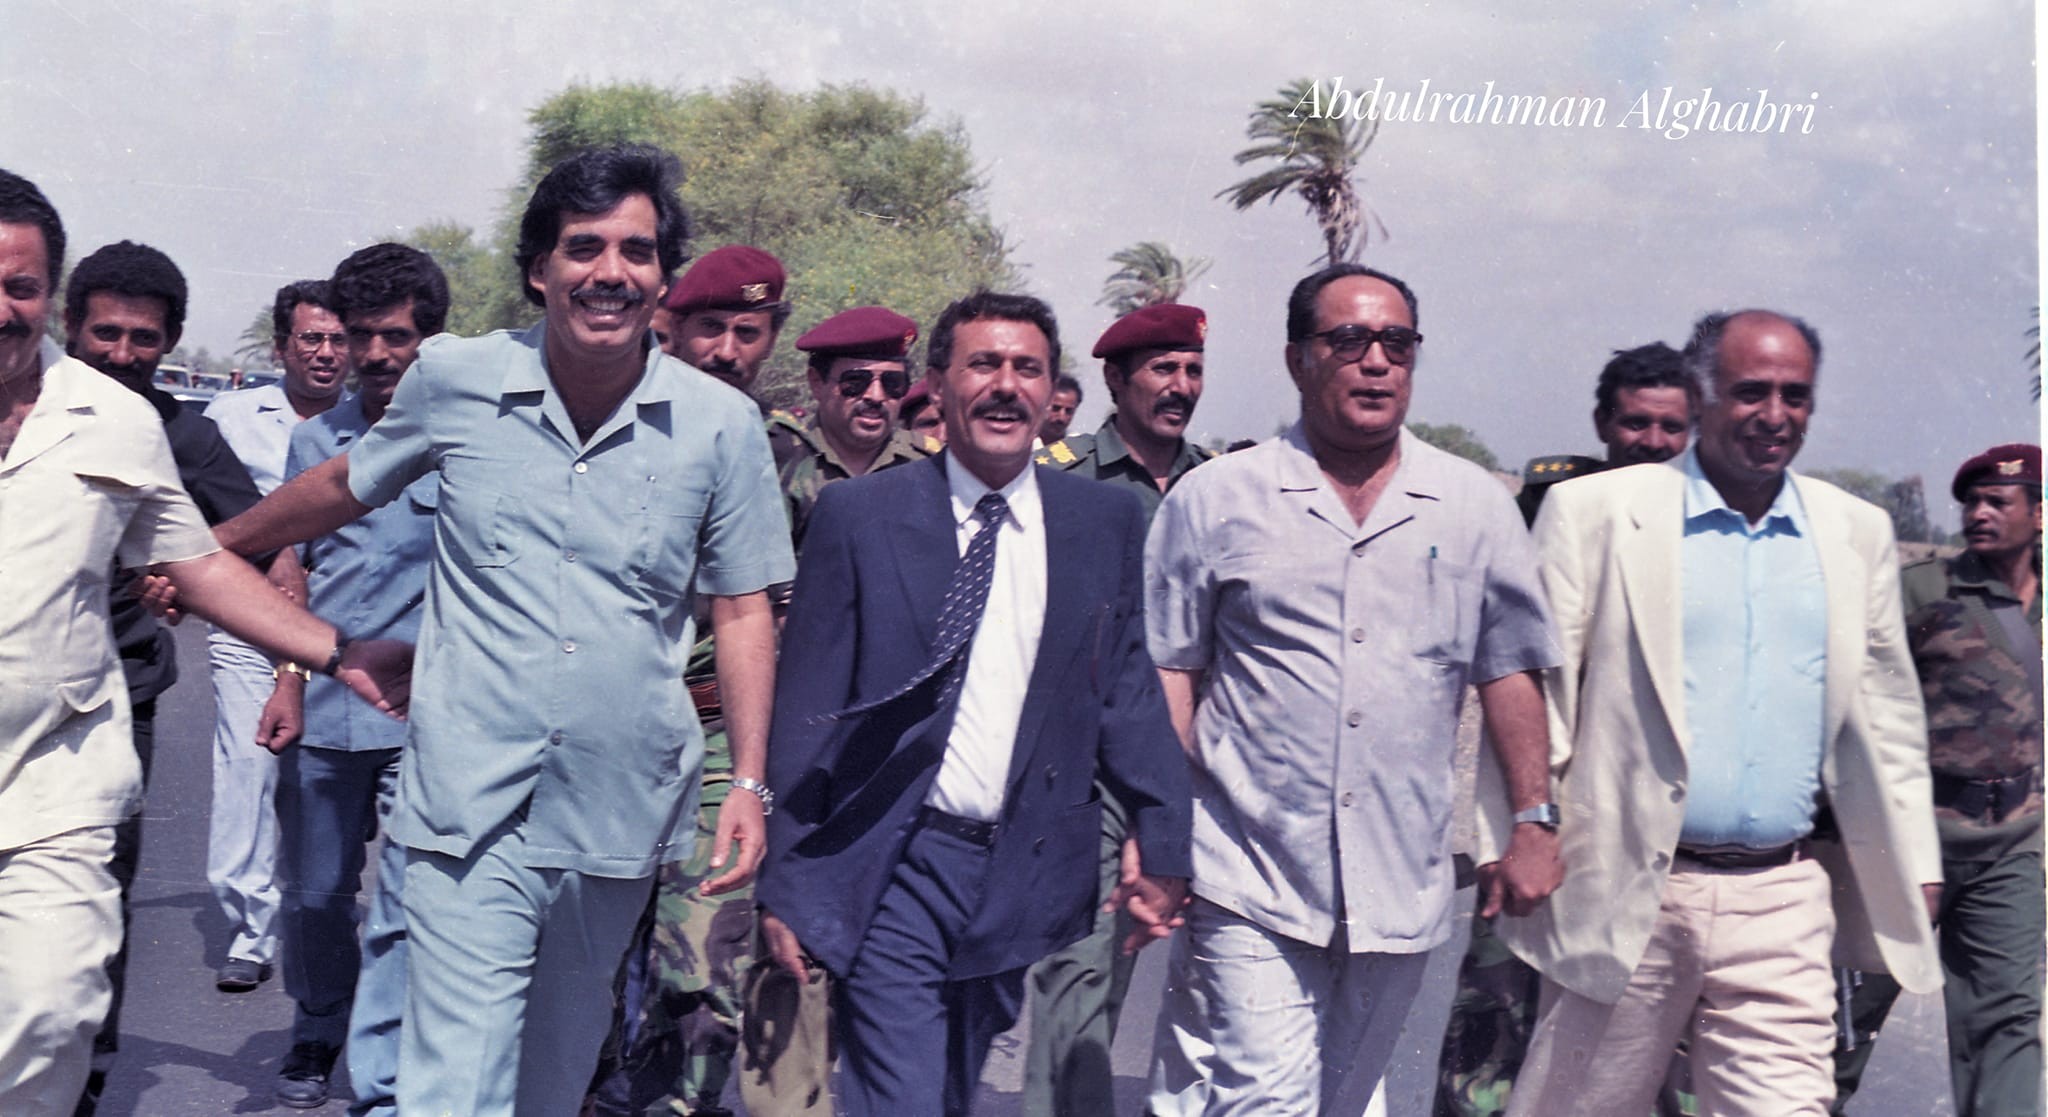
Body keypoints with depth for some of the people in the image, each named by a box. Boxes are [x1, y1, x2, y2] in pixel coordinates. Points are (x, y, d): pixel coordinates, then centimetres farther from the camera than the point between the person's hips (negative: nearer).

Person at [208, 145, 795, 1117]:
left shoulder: (723, 426, -4)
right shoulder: (454, 380, -3)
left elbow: (742, 610, 3)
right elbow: (344, 487, 16)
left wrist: (749, 784, -2)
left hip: (622, 812, 2)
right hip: (472, 807, -1)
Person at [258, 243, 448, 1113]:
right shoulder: (316, 438, 9)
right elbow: (294, 568, 15)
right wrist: (289, 684, 8)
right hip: (322, 713, 4)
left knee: (406, 910, -6)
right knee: (313, 893, 17)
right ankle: (316, 1034, 39)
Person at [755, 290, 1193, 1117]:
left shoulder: (1106, 521, 5)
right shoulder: (856, 514, -2)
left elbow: (1128, 685, 6)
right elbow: (807, 708, -2)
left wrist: (1162, 835, -5)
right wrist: (786, 882, -3)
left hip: (1024, 873, 3)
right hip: (893, 872, -3)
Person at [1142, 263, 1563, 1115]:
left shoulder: (1476, 507, 7)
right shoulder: (1214, 498, 1)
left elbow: (1510, 669, 11)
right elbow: (1166, 670, 1)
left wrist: (1534, 821, 6)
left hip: (1402, 893, 3)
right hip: (1249, 885, -3)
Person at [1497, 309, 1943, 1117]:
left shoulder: (1858, 534, 11)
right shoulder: (1594, 513, -1)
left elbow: (1888, 712, 18)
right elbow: (1533, 692, -2)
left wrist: (1915, 868, 15)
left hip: (1784, 903, 3)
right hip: (1629, 892, -3)